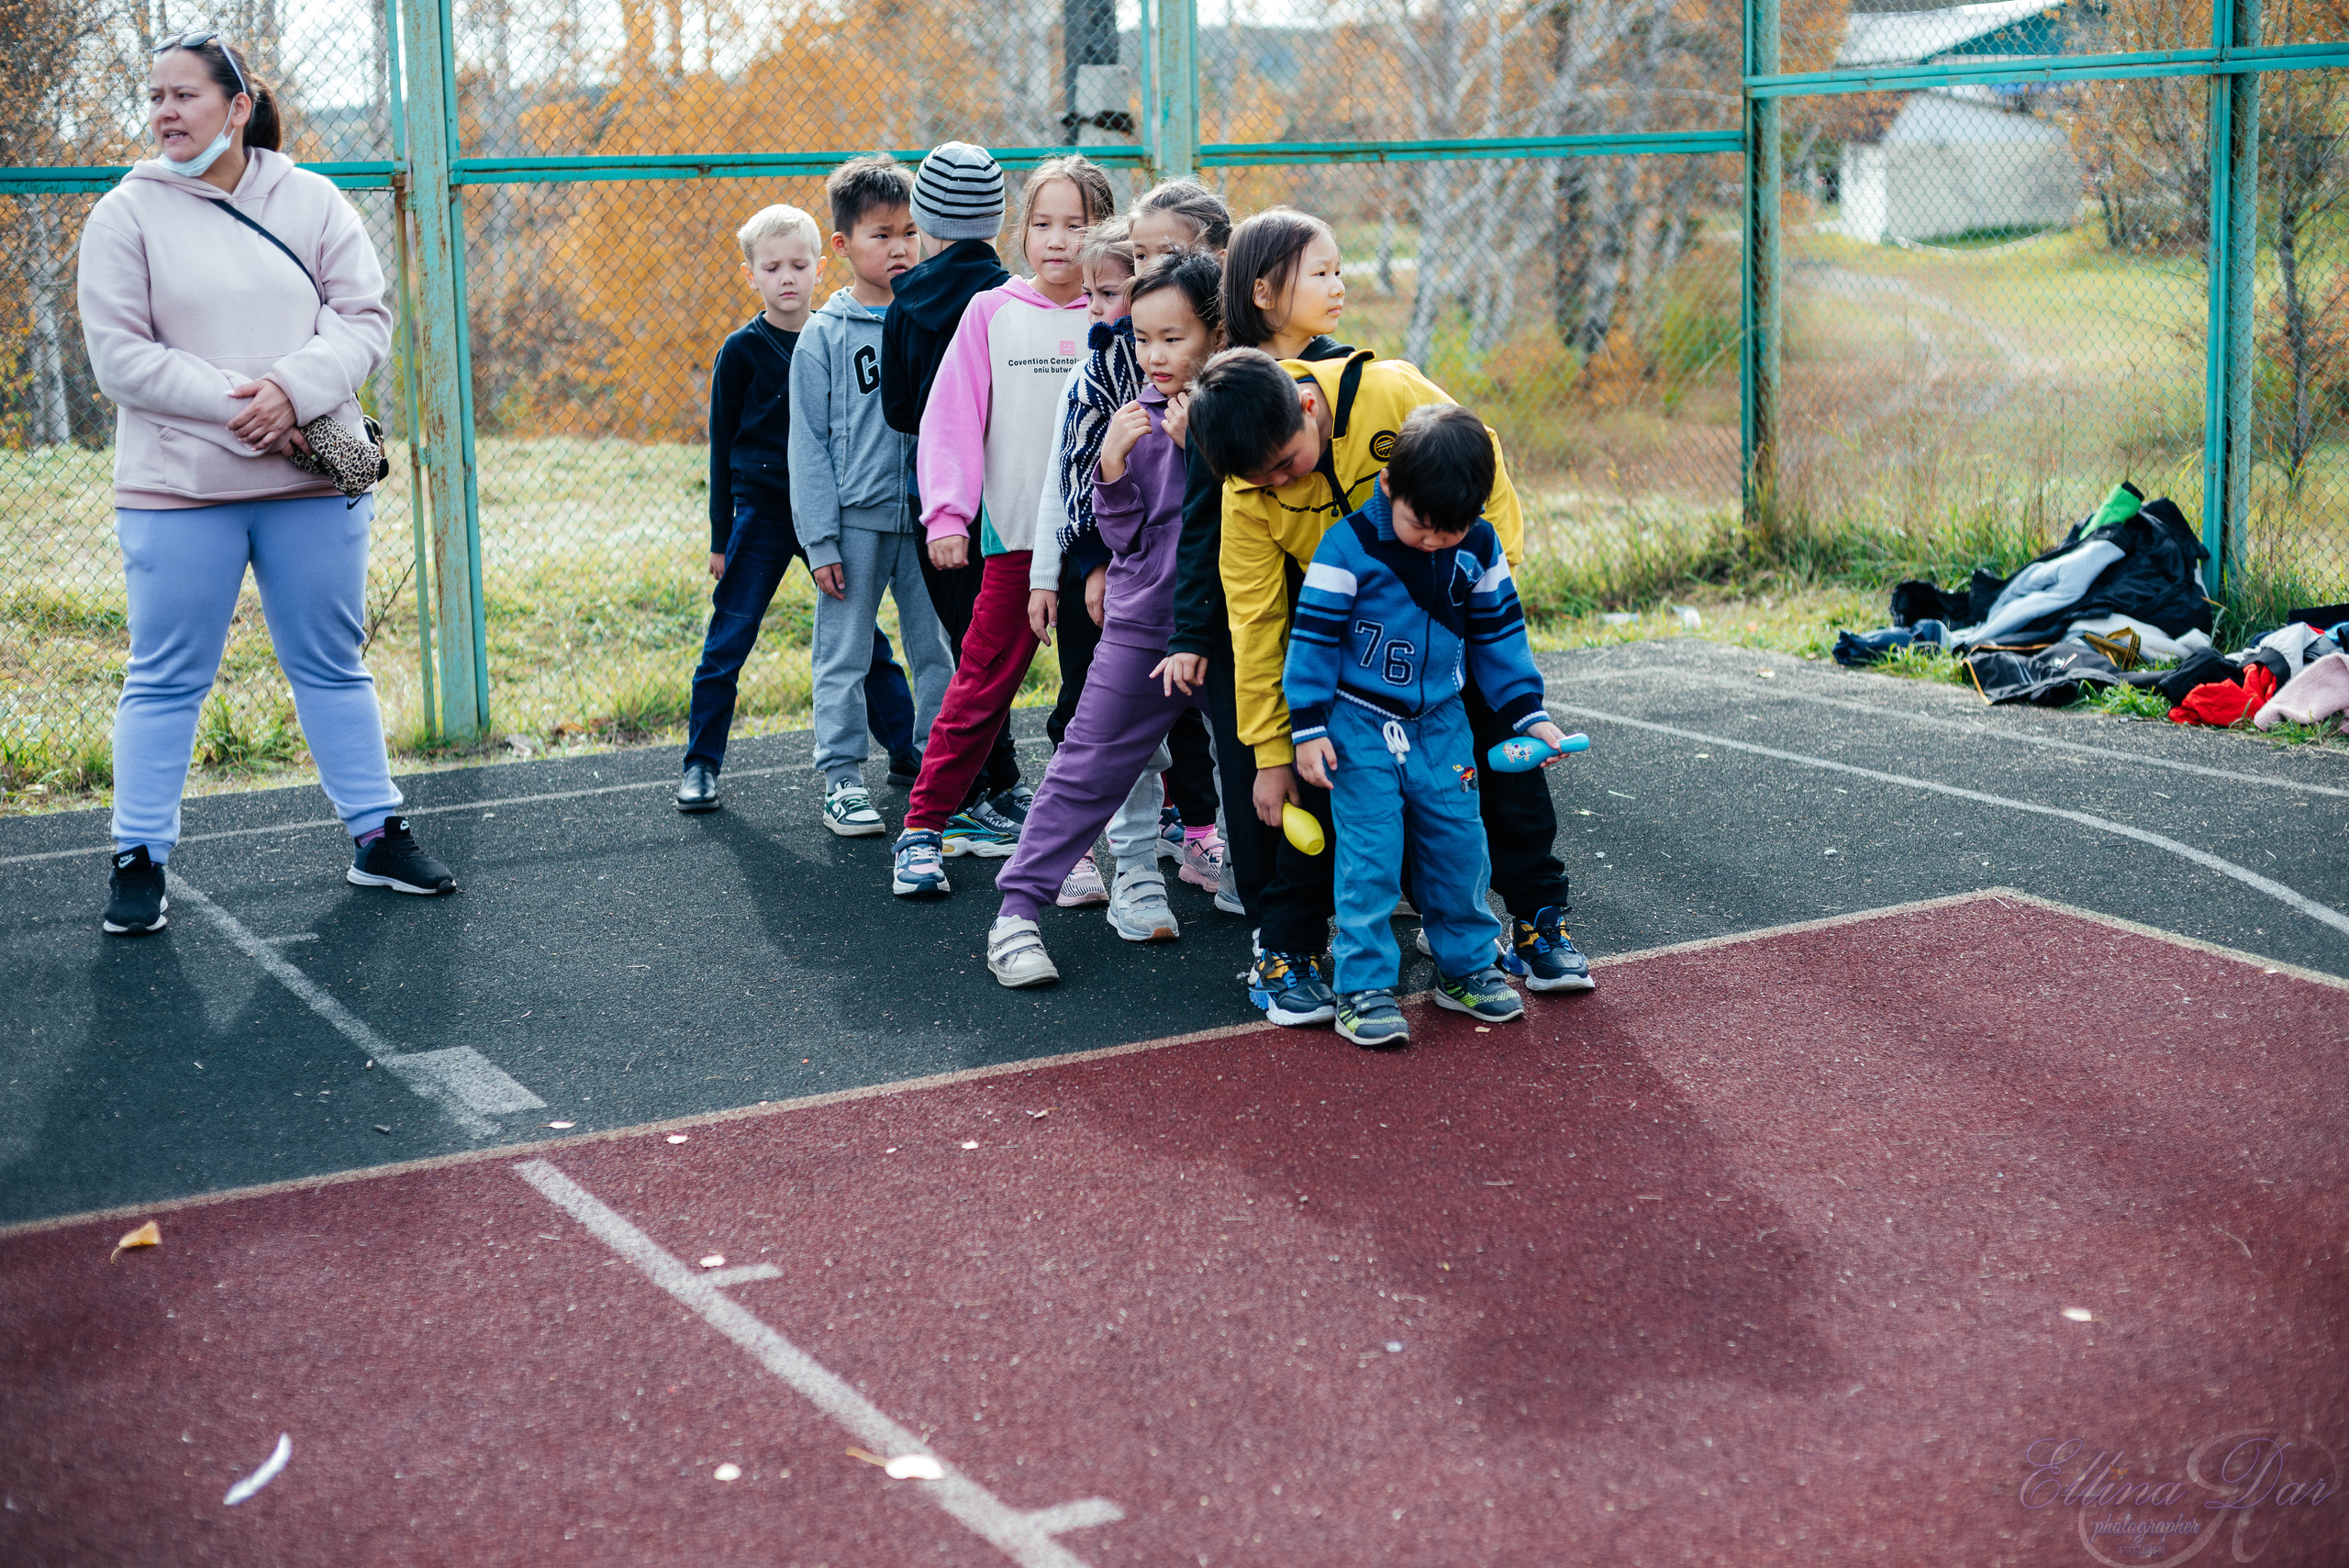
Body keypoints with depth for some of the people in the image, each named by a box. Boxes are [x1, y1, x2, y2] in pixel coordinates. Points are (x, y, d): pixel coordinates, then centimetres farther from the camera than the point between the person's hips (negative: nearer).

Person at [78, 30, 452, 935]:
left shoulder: (312, 201, 5)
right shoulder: (127, 215, -1)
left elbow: (365, 319, 0)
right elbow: (119, 355, -6)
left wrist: (293, 389, -17)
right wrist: (233, 405, -17)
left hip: (315, 482, 2)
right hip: (177, 488, -2)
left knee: (331, 665, 12)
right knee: (165, 680, 3)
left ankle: (376, 835, 22)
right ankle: (139, 861, 12)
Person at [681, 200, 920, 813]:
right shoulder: (742, 350, -2)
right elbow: (724, 445, 1)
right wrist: (721, 536, -1)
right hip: (763, 510, -2)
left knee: (864, 636, 9)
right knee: (728, 641, -1)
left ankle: (908, 750, 19)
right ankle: (701, 764, 9)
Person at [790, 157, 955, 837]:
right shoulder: (824, 336, -1)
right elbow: (809, 444, -1)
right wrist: (820, 540, -6)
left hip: (927, 514, 2)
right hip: (855, 519, -2)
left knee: (939, 651, 6)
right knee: (843, 654, 3)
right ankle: (842, 777, 13)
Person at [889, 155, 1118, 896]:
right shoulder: (991, 313, 2)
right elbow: (952, 416, 0)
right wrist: (946, 513, -9)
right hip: (1015, 535, -1)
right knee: (981, 687, -1)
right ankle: (923, 826, 5)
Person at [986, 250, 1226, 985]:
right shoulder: (1136, 418, 2)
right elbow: (1124, 537, 1)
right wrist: (1112, 466, -15)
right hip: (1144, 627, 1)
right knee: (1088, 767, -1)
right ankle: (1017, 910, 1)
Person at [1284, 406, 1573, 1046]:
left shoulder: (1480, 546, -3)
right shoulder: (1349, 546, -18)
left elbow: (1498, 632, 9)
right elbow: (1313, 636, -12)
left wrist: (1527, 712, 7)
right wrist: (1308, 726, -13)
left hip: (1441, 723, 5)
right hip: (1361, 725, -4)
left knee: (1459, 843, 8)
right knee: (1369, 854, -7)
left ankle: (1466, 967, 23)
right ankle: (1363, 988, 0)